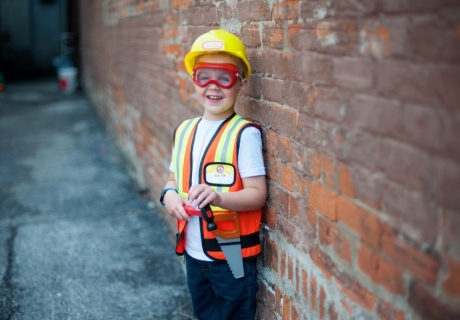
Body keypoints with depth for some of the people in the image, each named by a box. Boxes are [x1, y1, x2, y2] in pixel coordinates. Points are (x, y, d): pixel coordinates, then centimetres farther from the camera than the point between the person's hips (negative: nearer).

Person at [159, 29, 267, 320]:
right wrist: (170, 194, -8)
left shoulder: (245, 134, -15)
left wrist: (218, 197, -33)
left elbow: (258, 194, -17)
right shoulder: (184, 131, 4)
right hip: (193, 253, 6)